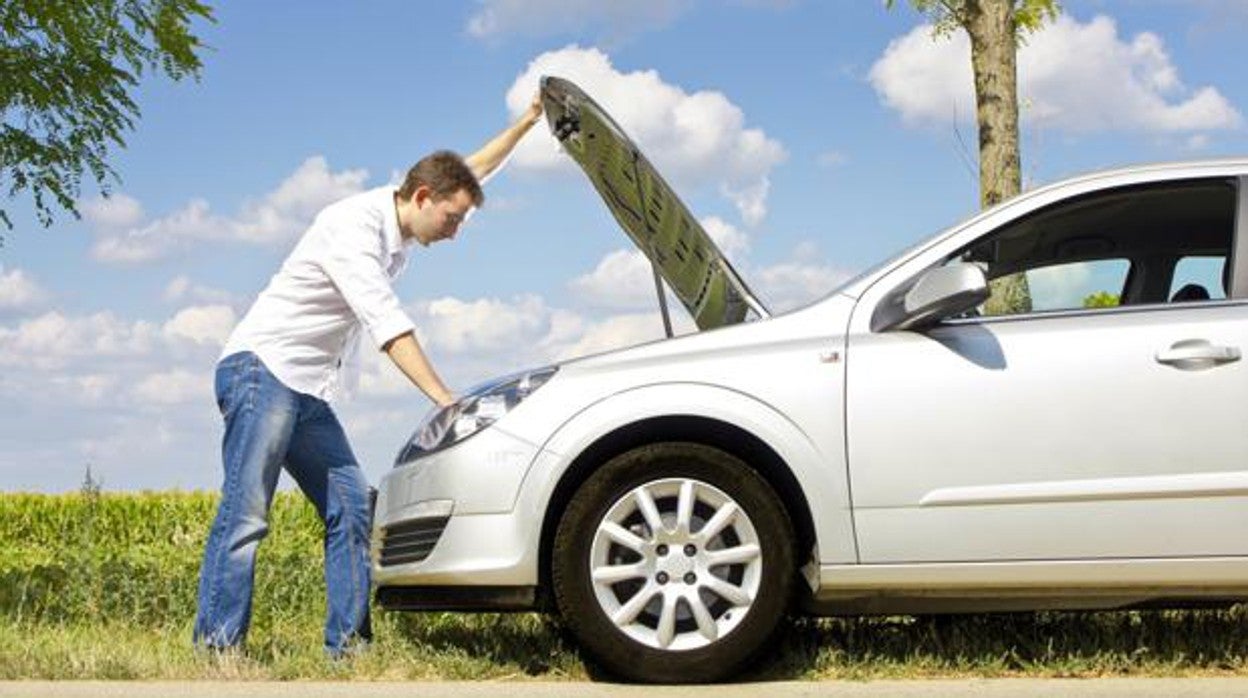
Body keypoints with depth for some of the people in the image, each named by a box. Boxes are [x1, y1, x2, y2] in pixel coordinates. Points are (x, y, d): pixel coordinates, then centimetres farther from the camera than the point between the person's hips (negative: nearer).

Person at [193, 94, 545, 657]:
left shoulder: (398, 221, 12)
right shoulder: (355, 225, -16)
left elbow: (471, 172, 29)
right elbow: (386, 324, -24)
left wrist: (525, 123, 25)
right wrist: (444, 399, -28)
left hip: (306, 393, 10)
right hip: (261, 370, -10)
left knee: (350, 505, 0)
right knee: (246, 514, -17)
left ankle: (348, 643, 0)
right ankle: (216, 646, -20)